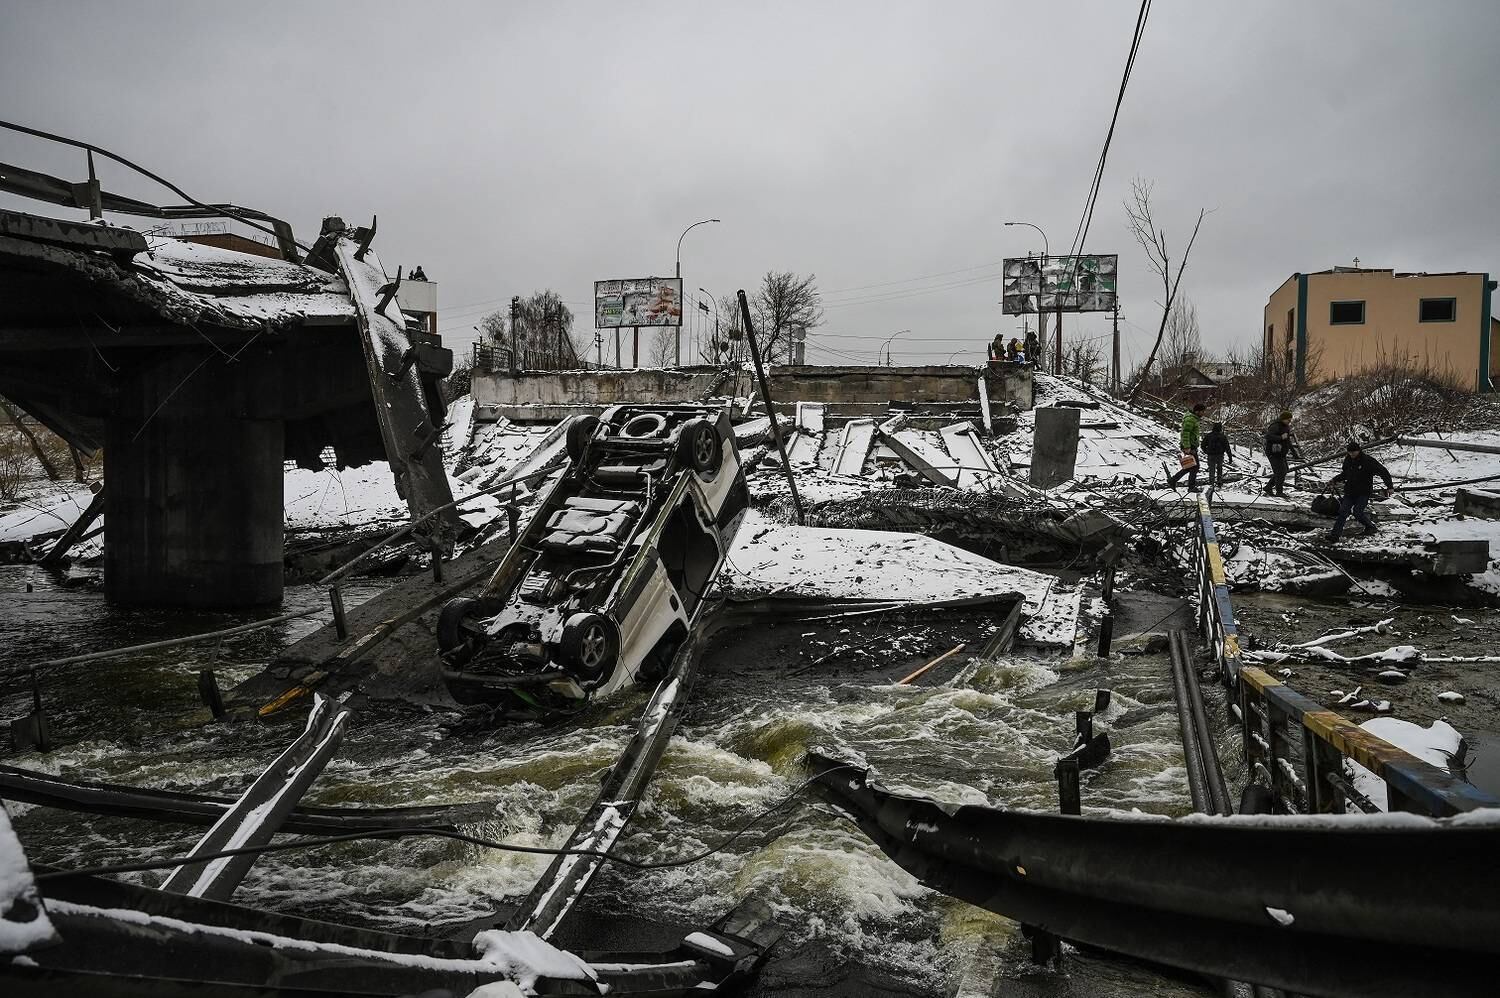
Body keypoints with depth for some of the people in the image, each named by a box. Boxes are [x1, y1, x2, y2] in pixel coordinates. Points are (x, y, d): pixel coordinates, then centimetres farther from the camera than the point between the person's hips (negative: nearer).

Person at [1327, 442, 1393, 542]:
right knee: (1343, 512, -6)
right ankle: (1335, 536, -9)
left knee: (1357, 512, -17)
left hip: (1364, 493, -5)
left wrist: (1390, 486, -14)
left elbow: (1383, 472, -9)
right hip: (1350, 492, 5)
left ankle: (1371, 526, 12)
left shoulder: (1368, 461, -13)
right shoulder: (1348, 460, 4)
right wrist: (1334, 480, 11)